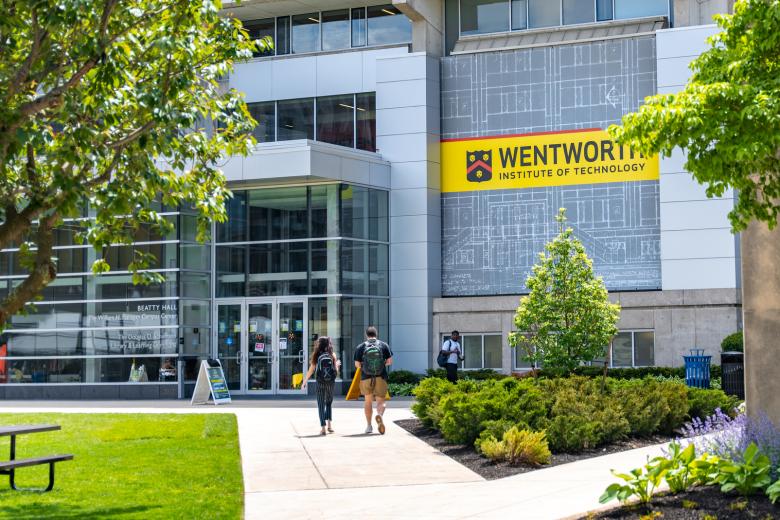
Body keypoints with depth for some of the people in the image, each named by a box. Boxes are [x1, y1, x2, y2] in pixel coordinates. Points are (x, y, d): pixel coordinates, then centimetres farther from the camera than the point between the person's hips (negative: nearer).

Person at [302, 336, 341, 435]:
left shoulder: (317, 356, -2)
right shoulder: (332, 355, 1)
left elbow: (311, 370, -4)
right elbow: (336, 371, 1)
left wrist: (304, 381, 5)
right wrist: (337, 365, 24)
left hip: (320, 383, -1)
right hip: (330, 382, 1)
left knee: (321, 404, 5)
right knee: (329, 403, 20)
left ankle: (323, 428, -1)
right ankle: (329, 424, 12)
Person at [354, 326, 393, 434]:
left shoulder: (360, 347, 0)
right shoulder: (384, 345, 1)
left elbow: (357, 364, -1)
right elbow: (390, 361, -2)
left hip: (366, 378, 0)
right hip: (381, 377, 0)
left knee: (368, 401, 16)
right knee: (380, 401, 5)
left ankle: (369, 425, 18)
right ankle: (379, 414, -28)